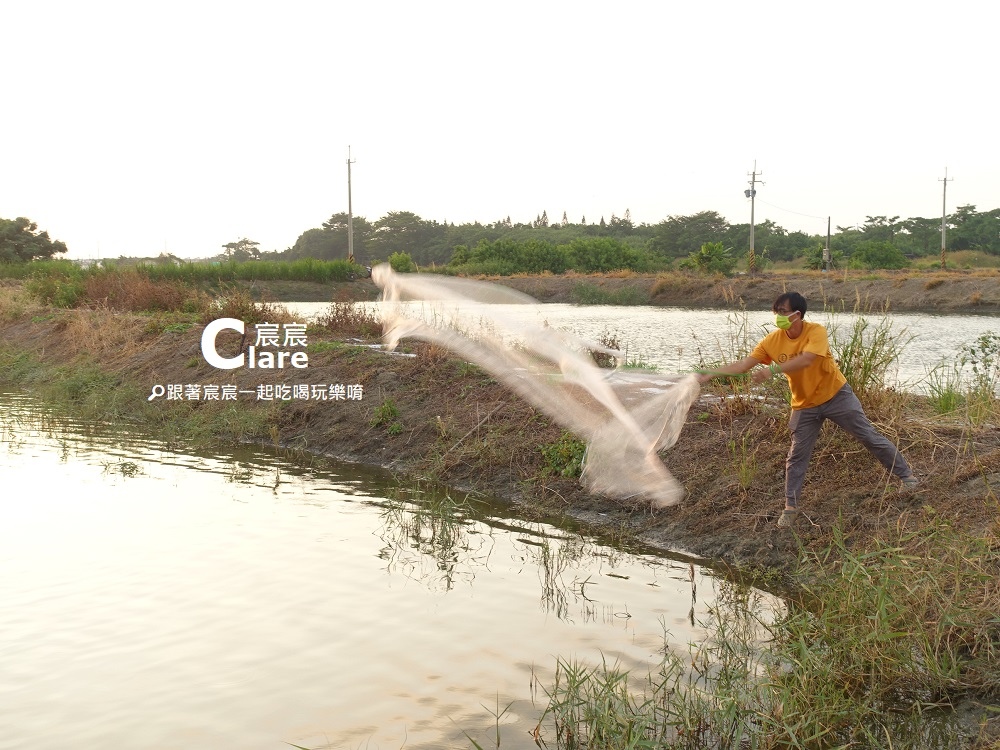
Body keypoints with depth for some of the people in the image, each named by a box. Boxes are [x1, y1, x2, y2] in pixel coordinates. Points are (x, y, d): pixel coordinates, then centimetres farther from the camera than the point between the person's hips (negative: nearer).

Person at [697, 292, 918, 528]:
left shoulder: (816, 331, -24)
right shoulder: (772, 341, -12)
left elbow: (805, 360, -40)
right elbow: (743, 364, -13)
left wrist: (772, 370, -49)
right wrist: (709, 374, -23)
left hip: (836, 395, -3)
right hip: (805, 405, 3)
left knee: (870, 437, 7)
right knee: (797, 456, 4)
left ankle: (905, 474, 25)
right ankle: (790, 507, 13)